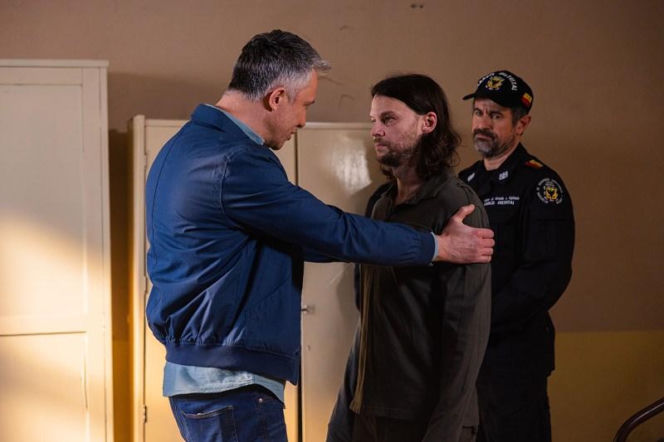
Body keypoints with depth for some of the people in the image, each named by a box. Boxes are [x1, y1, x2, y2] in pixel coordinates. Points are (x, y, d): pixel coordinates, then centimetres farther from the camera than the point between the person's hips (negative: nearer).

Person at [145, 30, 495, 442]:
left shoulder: (187, 146, 11)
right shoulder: (234, 164, -21)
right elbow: (335, 231, -16)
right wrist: (441, 246, -4)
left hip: (197, 371, 10)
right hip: (230, 382, -10)